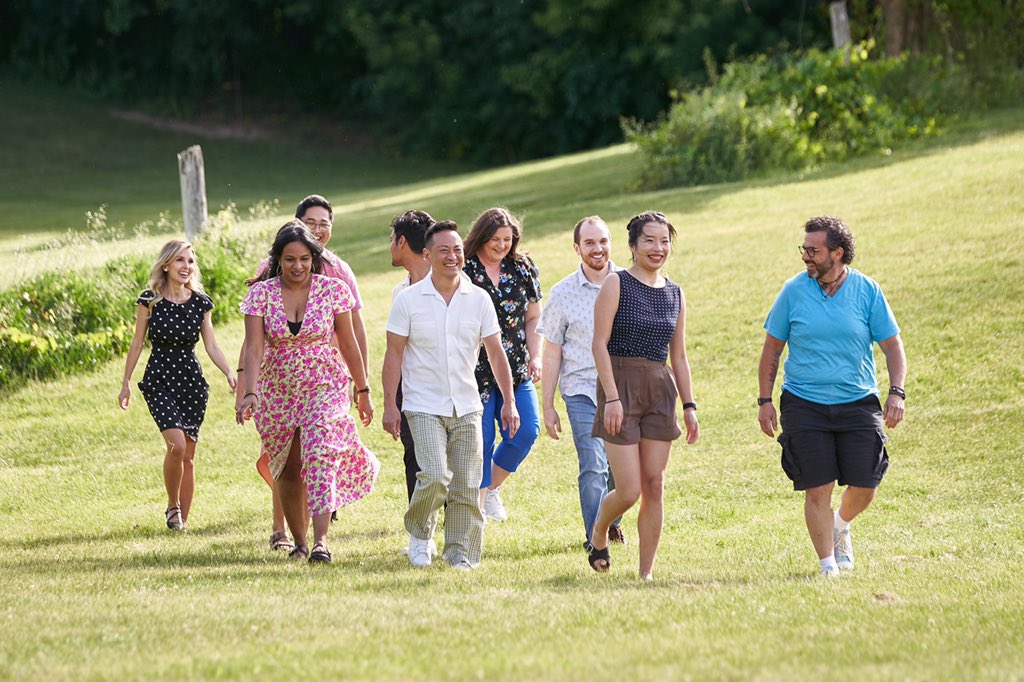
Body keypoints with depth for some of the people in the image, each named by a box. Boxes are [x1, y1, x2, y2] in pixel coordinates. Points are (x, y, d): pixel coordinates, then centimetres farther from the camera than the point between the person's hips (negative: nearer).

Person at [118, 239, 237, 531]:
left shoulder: (200, 303, 3)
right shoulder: (150, 301, -4)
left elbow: (212, 346, 5)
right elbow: (137, 344, 3)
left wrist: (230, 373, -11)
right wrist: (125, 383, 5)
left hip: (192, 382, 3)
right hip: (159, 382, -3)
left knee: (188, 456, 3)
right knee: (177, 444, -21)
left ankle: (182, 519, 13)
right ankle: (172, 506, 0)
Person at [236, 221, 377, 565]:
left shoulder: (333, 290, -4)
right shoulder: (261, 294, -5)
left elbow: (348, 344, 4)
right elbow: (254, 347, -12)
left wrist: (363, 391, 10)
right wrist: (250, 392, -26)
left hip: (325, 387, -2)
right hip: (277, 391, 2)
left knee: (320, 457, -20)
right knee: (288, 470, 9)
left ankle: (321, 540, -27)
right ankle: (299, 542, 23)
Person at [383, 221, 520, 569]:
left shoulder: (478, 299, 5)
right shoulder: (408, 299, -2)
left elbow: (496, 353, 9)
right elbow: (394, 355, 0)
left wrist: (509, 401, 4)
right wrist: (389, 406, -5)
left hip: (466, 407, 3)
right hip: (424, 406, -3)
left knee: (467, 486, 2)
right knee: (434, 476, -18)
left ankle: (460, 554, 13)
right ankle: (419, 533, 7)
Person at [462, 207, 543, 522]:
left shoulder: (523, 268, 7)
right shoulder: (462, 270, -6)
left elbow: (533, 318, 14)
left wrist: (535, 357, 3)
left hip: (517, 370, 4)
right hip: (475, 371, -4)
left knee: (526, 431, -4)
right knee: (480, 440, -3)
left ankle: (491, 487, 19)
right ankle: (478, 501, 10)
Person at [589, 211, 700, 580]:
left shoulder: (675, 294, 12)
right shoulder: (616, 284, -5)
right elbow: (600, 343, -9)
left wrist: (689, 405, 10)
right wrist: (611, 397, -17)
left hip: (660, 391, 5)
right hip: (621, 386, -5)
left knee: (654, 487, 2)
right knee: (629, 491, -8)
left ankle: (647, 572, 7)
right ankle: (598, 533, 24)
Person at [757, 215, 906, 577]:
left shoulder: (867, 291, 0)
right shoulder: (794, 290, 0)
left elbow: (892, 345, 4)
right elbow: (772, 348, 8)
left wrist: (896, 392, -9)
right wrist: (765, 400, 5)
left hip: (858, 403, 1)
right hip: (805, 407, -1)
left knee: (864, 487, -1)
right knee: (817, 490, -6)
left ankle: (840, 527, 32)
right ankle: (827, 564, 6)